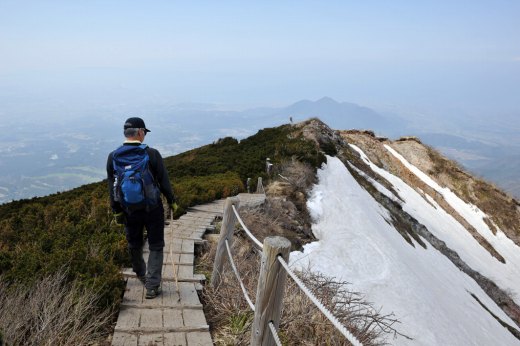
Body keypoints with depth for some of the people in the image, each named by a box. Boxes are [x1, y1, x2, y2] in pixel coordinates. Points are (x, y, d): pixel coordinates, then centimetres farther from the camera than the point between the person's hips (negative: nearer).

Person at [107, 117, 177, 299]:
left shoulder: (113, 157, -4)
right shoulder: (152, 154, -13)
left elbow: (112, 188, 1)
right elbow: (164, 181, -8)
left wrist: (116, 211, 10)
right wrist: (172, 201, 6)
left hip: (129, 210, 3)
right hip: (152, 209, -3)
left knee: (134, 245, 23)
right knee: (156, 246, 10)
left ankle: (141, 274, 46)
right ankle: (152, 286, 8)